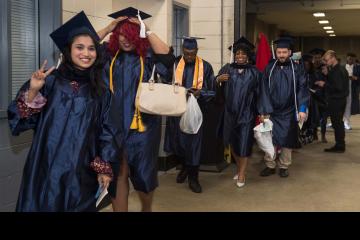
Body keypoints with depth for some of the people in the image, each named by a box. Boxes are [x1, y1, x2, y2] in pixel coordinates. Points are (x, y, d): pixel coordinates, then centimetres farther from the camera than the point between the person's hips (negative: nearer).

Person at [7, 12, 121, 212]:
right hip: (48, 168, -2)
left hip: (82, 172, 2)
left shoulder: (101, 91, 6)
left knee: (79, 206, 8)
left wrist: (104, 167, 2)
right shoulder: (51, 80, -2)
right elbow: (21, 120, -4)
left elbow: (107, 132, 8)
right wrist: (33, 91, -19)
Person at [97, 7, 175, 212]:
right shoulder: (108, 54, 5)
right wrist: (109, 28, -9)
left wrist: (147, 30, -15)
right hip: (114, 123, 1)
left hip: (142, 123, -1)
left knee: (143, 172, 10)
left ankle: (147, 208, 37)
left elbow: (166, 54, -19)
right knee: (118, 174, 6)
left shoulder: (148, 55, -1)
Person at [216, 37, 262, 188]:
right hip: (230, 112, 2)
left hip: (246, 113, -2)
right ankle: (240, 168, 31)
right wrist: (218, 79, -20)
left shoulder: (254, 72, 2)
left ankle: (241, 174, 9)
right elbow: (216, 89, 0)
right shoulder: (227, 69, 3)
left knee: (244, 143, -2)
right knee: (232, 142, 11)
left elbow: (259, 93, 3)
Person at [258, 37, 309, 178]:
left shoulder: (297, 69, -2)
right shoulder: (269, 69, 1)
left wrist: (302, 109, -15)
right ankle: (270, 166, 17)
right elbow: (264, 91, -1)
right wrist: (263, 111, -8)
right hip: (271, 111, 1)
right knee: (270, 139, 4)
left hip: (289, 111, -1)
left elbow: (302, 89, -5)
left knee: (287, 140, 8)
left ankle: (284, 166, 22)